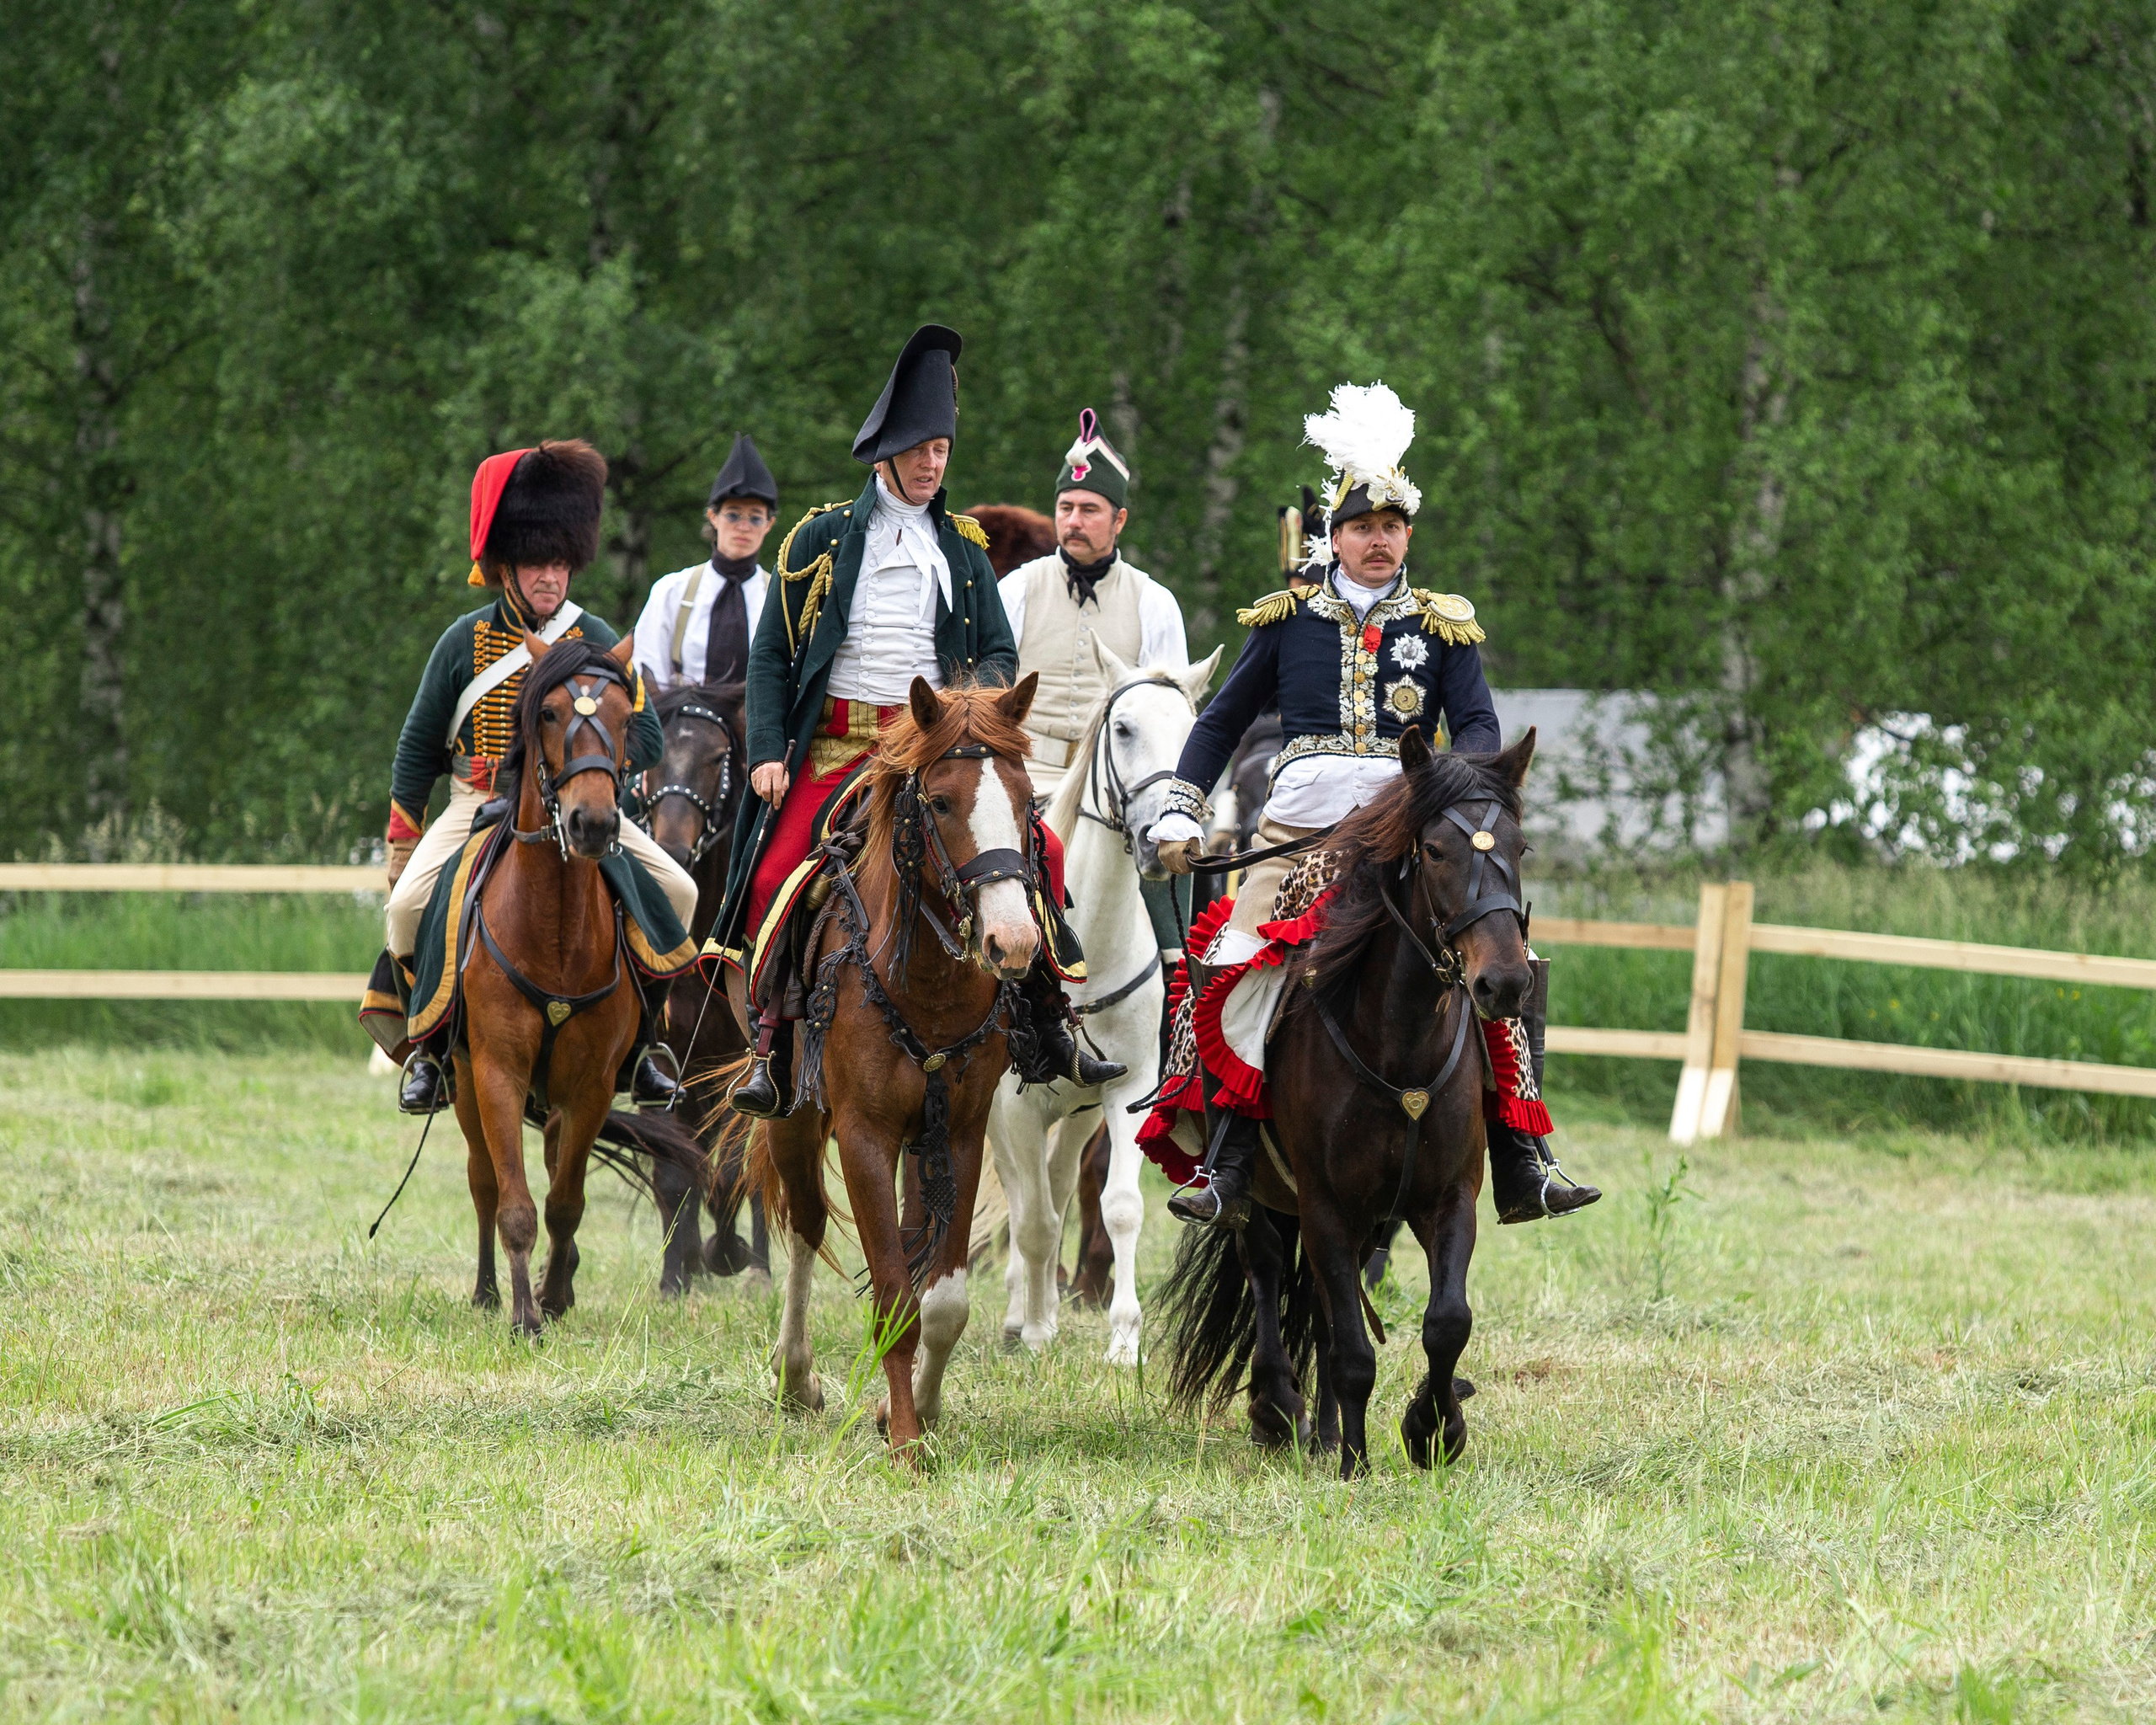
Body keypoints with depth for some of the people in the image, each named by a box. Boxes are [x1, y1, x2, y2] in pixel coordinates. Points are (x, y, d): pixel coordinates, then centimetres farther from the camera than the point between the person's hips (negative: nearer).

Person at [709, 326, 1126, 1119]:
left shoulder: (963, 549, 13)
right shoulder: (823, 538, 5)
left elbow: (999, 652, 13)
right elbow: (772, 652, 4)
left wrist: (977, 696, -11)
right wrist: (767, 751, -8)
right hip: (833, 746, -2)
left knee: (1039, 847, -14)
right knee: (774, 876, -17)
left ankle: (1046, 1027, -5)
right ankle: (772, 1046, -1)